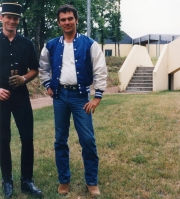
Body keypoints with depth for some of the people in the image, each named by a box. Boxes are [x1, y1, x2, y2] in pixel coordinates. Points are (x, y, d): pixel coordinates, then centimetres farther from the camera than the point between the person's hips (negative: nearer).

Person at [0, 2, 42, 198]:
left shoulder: (26, 43, 6)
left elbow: (35, 70, 11)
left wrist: (24, 78, -10)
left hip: (21, 95, 2)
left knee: (27, 138, 2)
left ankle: (27, 180, 17)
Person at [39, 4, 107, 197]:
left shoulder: (89, 44, -2)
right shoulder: (51, 46, 6)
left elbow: (100, 70, -4)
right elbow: (43, 67, 20)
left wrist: (97, 96, -7)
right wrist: (48, 86, 9)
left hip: (80, 96, -3)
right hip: (60, 96, 3)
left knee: (88, 140, -2)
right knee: (60, 140, 8)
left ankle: (92, 182, 13)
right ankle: (63, 180, 23)